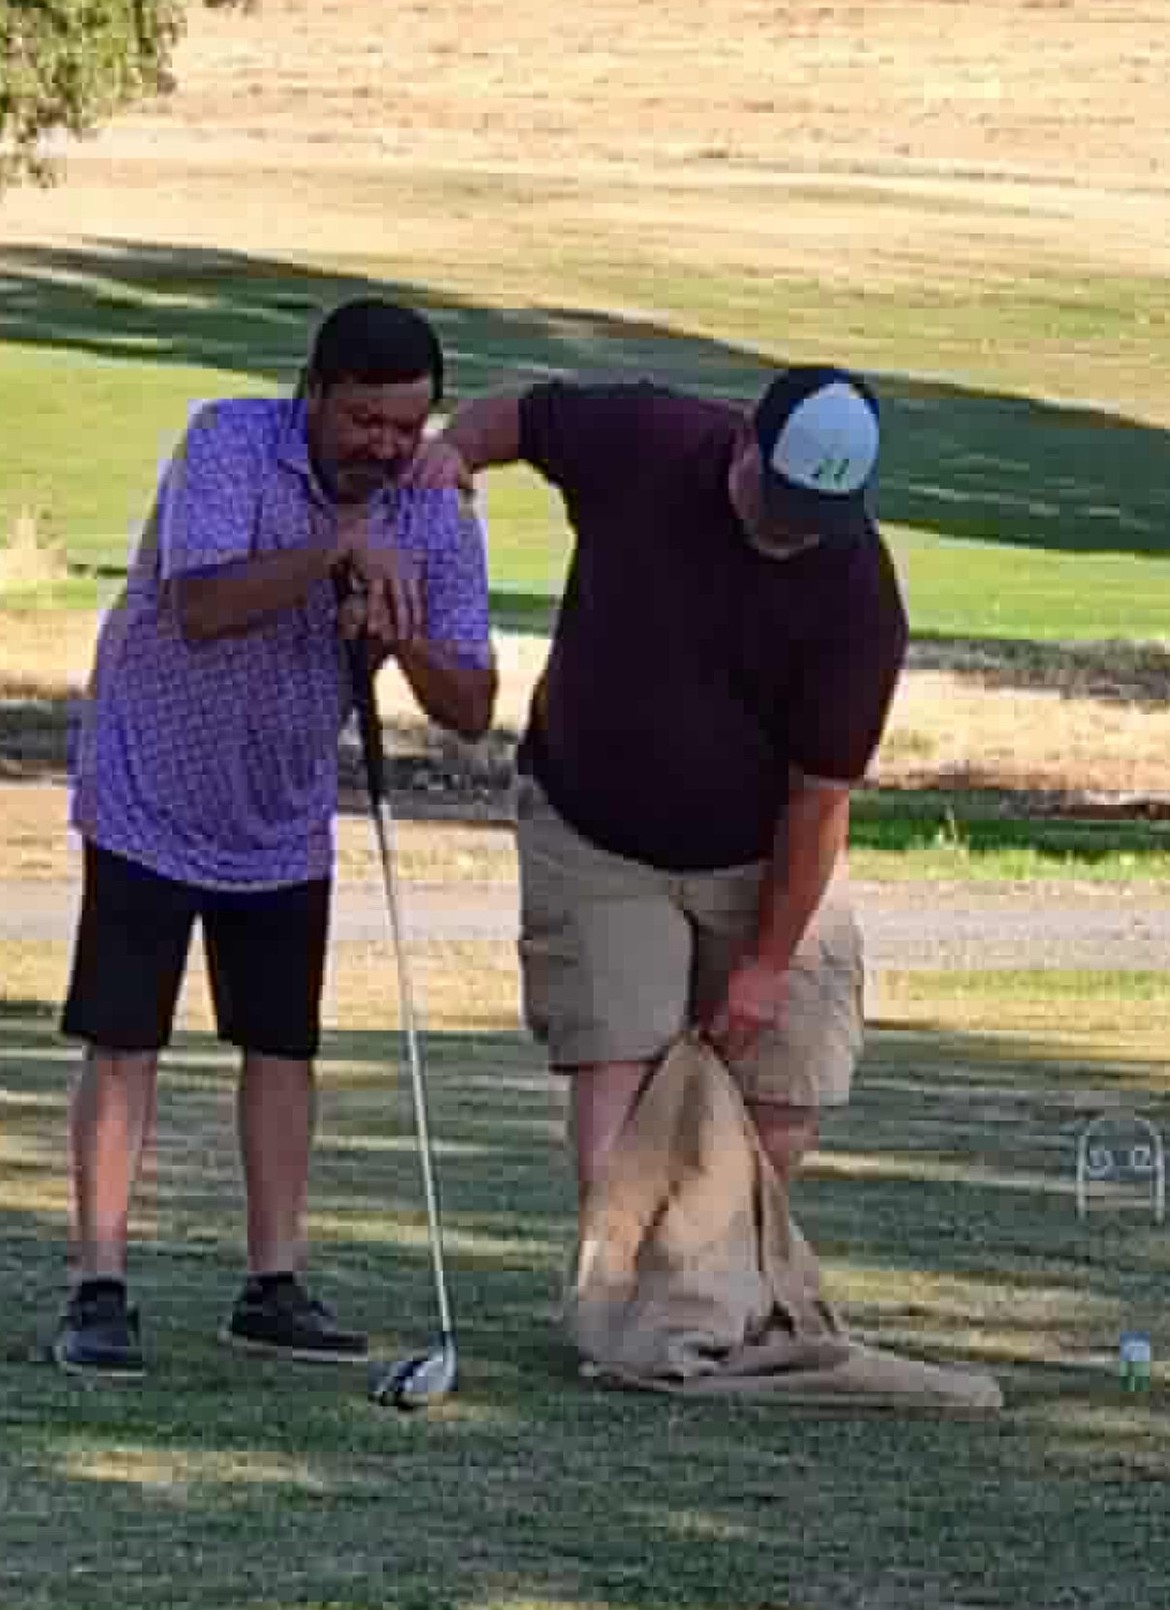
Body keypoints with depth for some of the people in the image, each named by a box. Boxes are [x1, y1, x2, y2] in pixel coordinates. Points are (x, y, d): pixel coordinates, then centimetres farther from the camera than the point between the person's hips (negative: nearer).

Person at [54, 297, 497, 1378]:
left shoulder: (439, 522, -8)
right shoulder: (230, 444, -20)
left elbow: (470, 711, -11)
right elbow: (201, 608, -34)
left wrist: (403, 636, -29)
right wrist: (339, 545, -41)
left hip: (286, 819, 4)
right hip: (150, 796, -4)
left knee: (283, 1045, 5)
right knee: (123, 1044, -6)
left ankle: (274, 1286, 14)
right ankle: (98, 1292, -4)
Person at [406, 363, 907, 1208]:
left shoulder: (859, 597, -24)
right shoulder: (642, 440, -22)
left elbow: (819, 796, -18)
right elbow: (517, 413, 0)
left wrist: (769, 961, -15)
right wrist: (456, 446, -23)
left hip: (762, 854, 0)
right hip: (591, 829, 0)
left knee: (783, 1098, 0)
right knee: (614, 1061, -14)